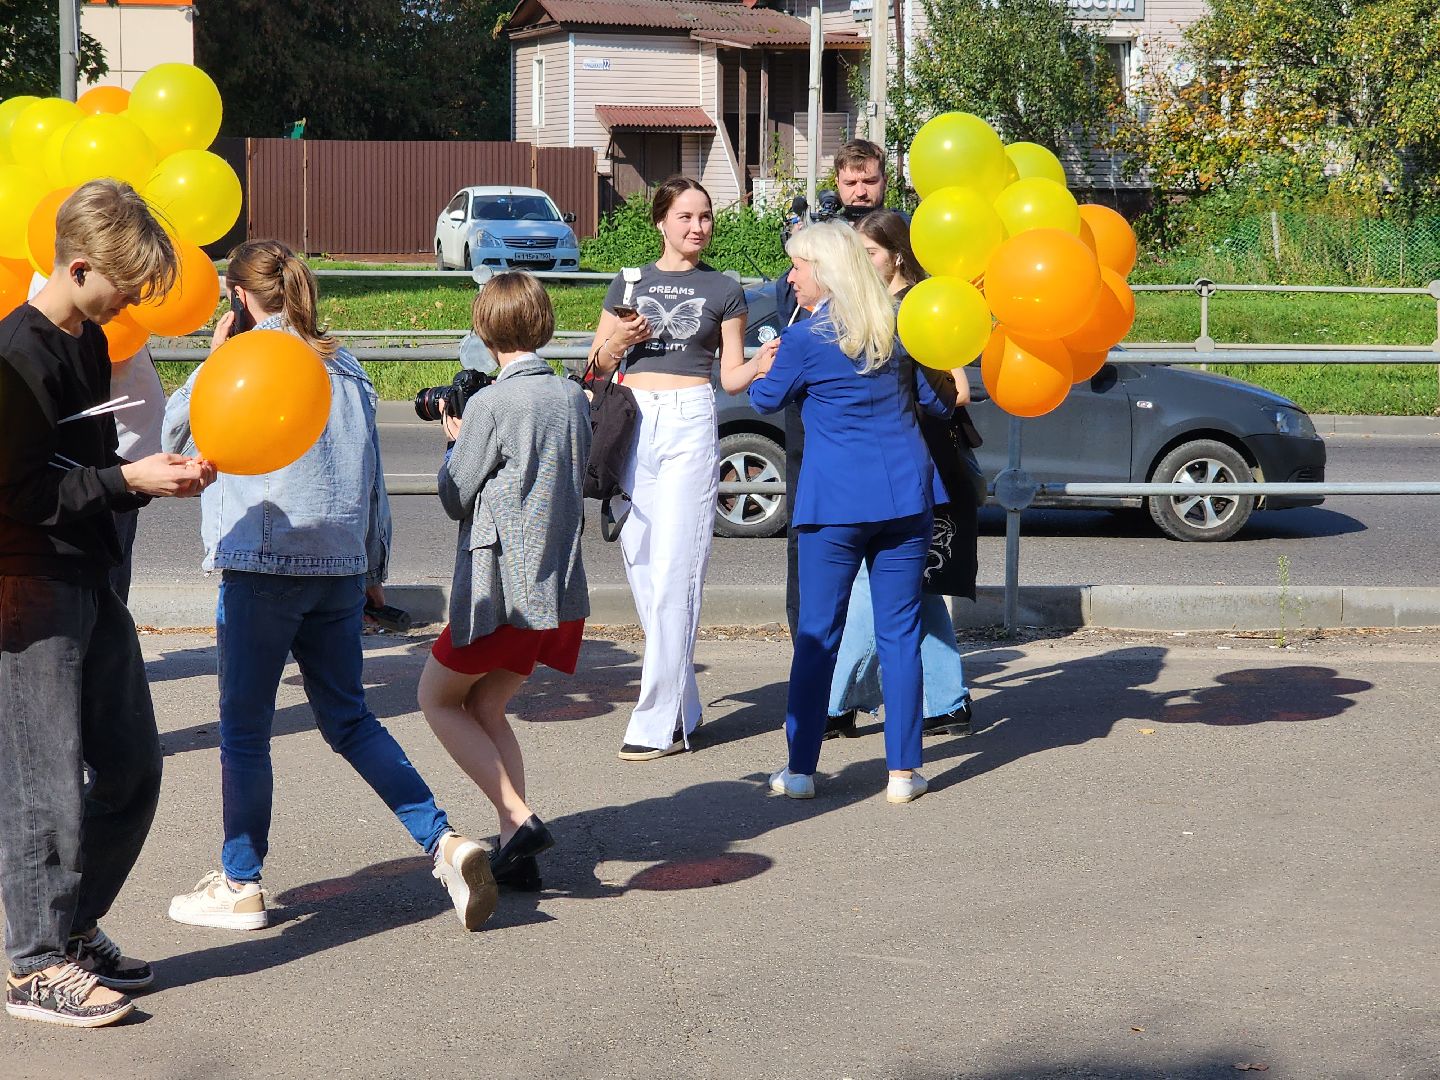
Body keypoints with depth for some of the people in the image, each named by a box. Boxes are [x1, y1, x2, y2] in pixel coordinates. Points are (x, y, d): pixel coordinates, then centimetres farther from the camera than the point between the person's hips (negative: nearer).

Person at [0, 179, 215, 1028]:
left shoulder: (90, 343, 13)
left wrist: (159, 475, 4)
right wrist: (128, 480, -19)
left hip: (93, 583, 9)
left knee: (132, 767, 12)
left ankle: (76, 927, 25)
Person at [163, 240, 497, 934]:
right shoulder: (345, 367, 13)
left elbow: (174, 429, 6)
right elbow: (373, 477, 16)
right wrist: (374, 571, 22)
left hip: (263, 564, -6)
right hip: (341, 565, 6)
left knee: (244, 729, 5)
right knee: (349, 720, 14)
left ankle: (240, 884, 11)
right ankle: (445, 843, 2)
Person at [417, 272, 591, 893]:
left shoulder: (491, 404, -14)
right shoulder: (573, 398, 7)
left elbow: (455, 498, -6)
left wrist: (455, 441, 11)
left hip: (501, 587, -7)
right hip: (561, 588, 7)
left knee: (438, 700, 10)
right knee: (485, 708, 17)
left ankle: (518, 819, -6)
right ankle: (515, 854, 8)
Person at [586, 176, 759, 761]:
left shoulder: (724, 291, 10)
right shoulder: (628, 285, 16)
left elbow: (732, 377, 10)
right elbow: (596, 367, 17)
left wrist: (765, 362, -11)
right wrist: (618, 342, -3)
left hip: (690, 423, -3)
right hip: (631, 422, 3)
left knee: (673, 574, -11)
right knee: (640, 567, 3)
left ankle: (659, 722, -11)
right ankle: (682, 706, 14)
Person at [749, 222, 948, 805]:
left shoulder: (806, 339, -8)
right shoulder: (896, 325, 6)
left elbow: (765, 399, 9)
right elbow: (938, 398, 16)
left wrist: (766, 367, 30)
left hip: (835, 501, -4)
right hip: (905, 495, 4)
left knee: (817, 632, 6)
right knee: (900, 631, 6)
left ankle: (801, 768, 9)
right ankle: (903, 771, 7)